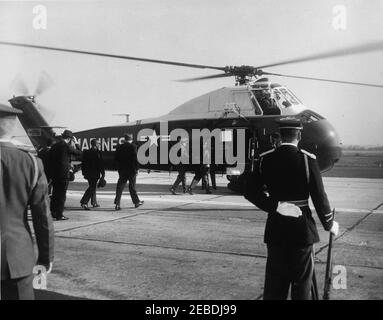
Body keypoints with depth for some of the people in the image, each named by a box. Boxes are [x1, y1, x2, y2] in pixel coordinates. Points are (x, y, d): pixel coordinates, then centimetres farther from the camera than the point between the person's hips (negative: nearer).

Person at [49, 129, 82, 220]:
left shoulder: (54, 146, 10)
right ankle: (59, 215, 1)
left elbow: (50, 159, 14)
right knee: (62, 194, -1)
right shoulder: (66, 146, -12)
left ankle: (53, 212, 23)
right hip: (63, 173, -7)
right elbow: (79, 153, -5)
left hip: (54, 173, 7)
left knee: (55, 193, 16)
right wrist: (76, 143, 7)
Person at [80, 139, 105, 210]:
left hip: (88, 174, 7)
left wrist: (84, 172, 20)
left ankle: (94, 202, 27)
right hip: (95, 174, -7)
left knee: (92, 187, 19)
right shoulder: (98, 152, -9)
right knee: (92, 188, -6)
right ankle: (84, 202, -18)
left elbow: (83, 164, 12)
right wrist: (103, 173, -6)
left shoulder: (86, 152, 8)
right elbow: (101, 164, -10)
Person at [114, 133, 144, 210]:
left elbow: (116, 158, 6)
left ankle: (117, 204, -4)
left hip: (121, 170, 3)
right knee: (132, 186, 9)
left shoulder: (119, 147, 4)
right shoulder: (133, 147, -9)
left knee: (120, 187, 3)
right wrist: (136, 169, -6)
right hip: (131, 170, -3)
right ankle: (136, 202, 22)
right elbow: (135, 159, -13)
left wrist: (119, 167, 14)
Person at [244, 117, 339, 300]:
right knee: (301, 279, 12)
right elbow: (319, 197, -9)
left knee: (274, 280, 13)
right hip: (302, 229, -2)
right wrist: (329, 224, 4)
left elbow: (250, 192, -7)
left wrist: (275, 206, -7)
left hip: (275, 229, 3)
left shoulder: (266, 159, -3)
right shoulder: (307, 159, -11)